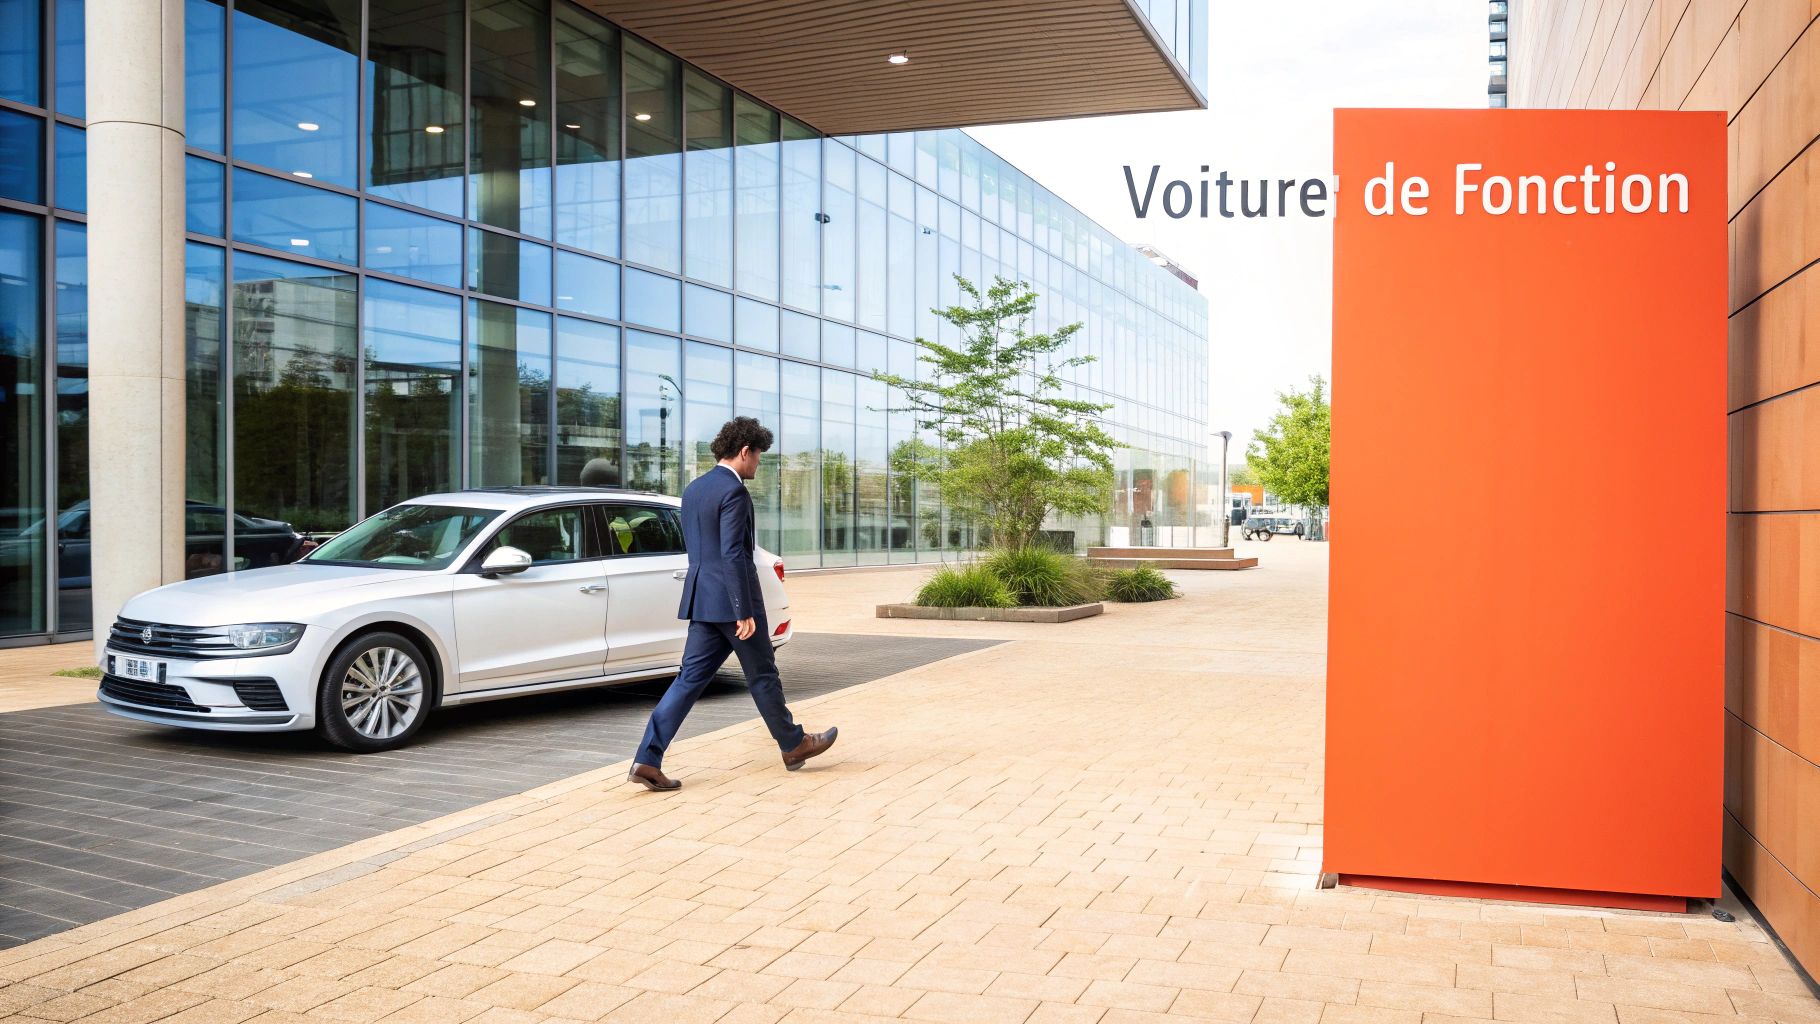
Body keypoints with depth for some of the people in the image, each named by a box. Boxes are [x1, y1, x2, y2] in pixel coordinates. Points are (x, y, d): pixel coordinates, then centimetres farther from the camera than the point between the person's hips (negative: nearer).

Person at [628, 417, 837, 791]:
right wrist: (745, 612, -19)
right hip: (731, 598, -8)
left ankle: (647, 760, -2)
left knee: (691, 678, 6)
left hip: (702, 598, 8)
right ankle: (794, 745, 25)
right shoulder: (734, 491, -15)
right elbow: (732, 554, -21)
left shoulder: (693, 489, 14)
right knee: (762, 675, 8)